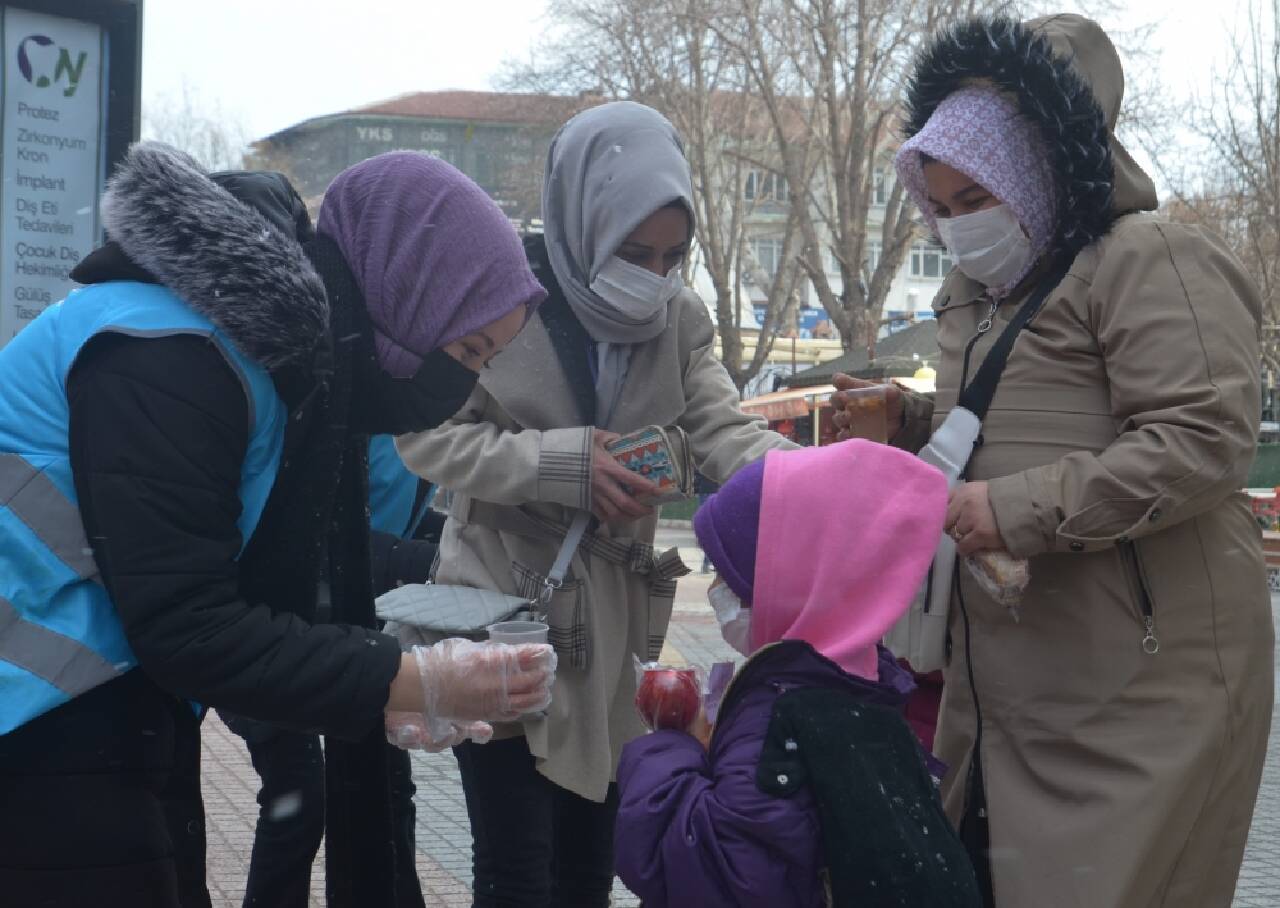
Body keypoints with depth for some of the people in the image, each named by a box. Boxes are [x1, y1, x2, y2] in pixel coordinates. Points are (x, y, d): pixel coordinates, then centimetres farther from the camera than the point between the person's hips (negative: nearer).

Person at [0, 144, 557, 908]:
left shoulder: (309, 354, 5)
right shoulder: (171, 355, -23)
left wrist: (393, 684, -5)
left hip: (130, 705, 9)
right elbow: (185, 627, -25)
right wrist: (413, 683, -23)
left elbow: (253, 588, 7)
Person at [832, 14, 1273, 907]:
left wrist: (1024, 511, -21)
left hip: (1139, 683, -8)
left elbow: (1208, 440, -21)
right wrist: (904, 423, 10)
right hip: (1003, 679, 9)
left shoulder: (1149, 262, -10)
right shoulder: (979, 294, 18)